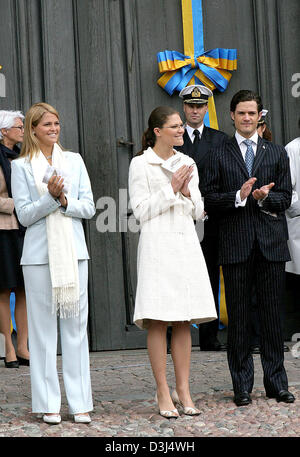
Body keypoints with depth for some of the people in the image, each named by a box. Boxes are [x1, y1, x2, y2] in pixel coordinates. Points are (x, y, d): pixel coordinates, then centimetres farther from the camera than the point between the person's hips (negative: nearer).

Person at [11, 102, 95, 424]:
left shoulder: (74, 161, 11)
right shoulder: (21, 166, 4)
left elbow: (88, 207, 7)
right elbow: (24, 215, -2)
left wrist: (64, 200, -11)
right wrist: (51, 196, -16)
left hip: (73, 253, 2)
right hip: (39, 255, -2)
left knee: (76, 325, 2)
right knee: (43, 327, 0)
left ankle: (79, 402, 7)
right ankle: (48, 403, 7)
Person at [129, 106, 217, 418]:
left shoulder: (187, 163, 15)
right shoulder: (140, 164, -1)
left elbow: (198, 212, 15)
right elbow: (141, 211, -5)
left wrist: (186, 192, -4)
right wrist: (171, 188, -10)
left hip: (186, 245, 5)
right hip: (157, 245, -5)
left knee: (184, 321, 5)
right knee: (157, 321, -6)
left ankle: (183, 391, 10)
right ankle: (163, 393, 0)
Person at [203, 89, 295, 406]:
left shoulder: (277, 154, 13)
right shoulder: (220, 156, 9)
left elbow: (286, 198, 7)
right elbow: (210, 199, 2)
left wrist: (264, 197, -12)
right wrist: (239, 196, -14)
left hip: (271, 243, 1)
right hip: (236, 245, -1)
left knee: (271, 314, 4)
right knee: (238, 317, 2)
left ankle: (276, 383, 12)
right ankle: (242, 386, 9)